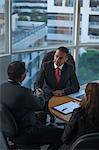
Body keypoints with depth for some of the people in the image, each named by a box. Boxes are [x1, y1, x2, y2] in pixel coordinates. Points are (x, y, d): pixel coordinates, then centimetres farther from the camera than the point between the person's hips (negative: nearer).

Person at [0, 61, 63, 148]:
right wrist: (40, 95, 12)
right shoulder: (24, 92, -30)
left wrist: (34, 96, 19)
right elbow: (40, 105, -9)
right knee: (61, 133, -4)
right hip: (24, 135, -9)